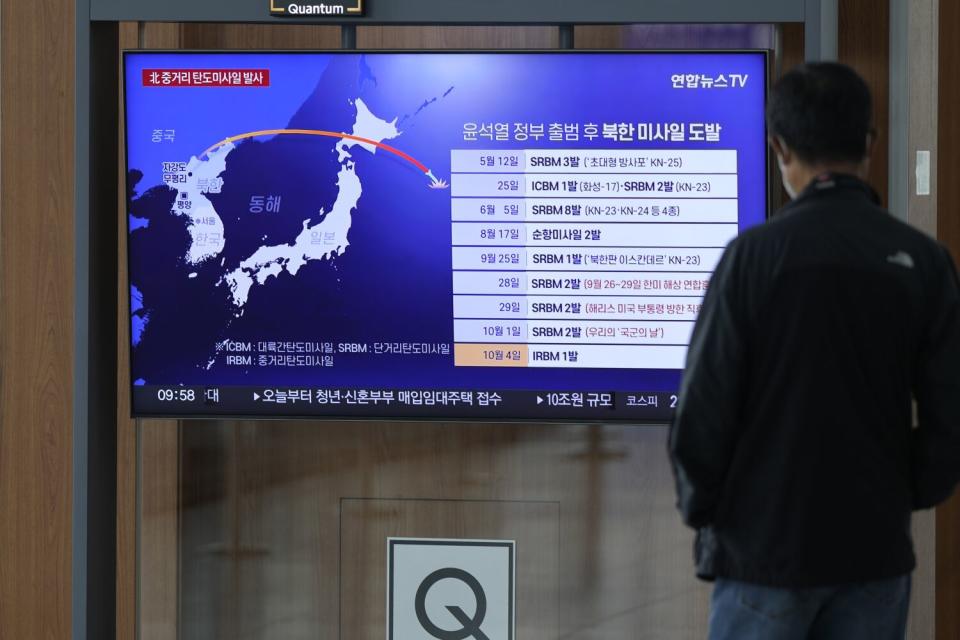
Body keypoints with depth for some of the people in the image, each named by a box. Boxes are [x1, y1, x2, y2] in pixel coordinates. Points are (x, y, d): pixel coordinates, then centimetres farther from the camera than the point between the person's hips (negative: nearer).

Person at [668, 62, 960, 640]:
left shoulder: (757, 253, -11)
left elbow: (705, 408, -10)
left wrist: (702, 511, 5)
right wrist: (907, 499, 14)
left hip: (766, 546, -3)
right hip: (877, 548, 3)